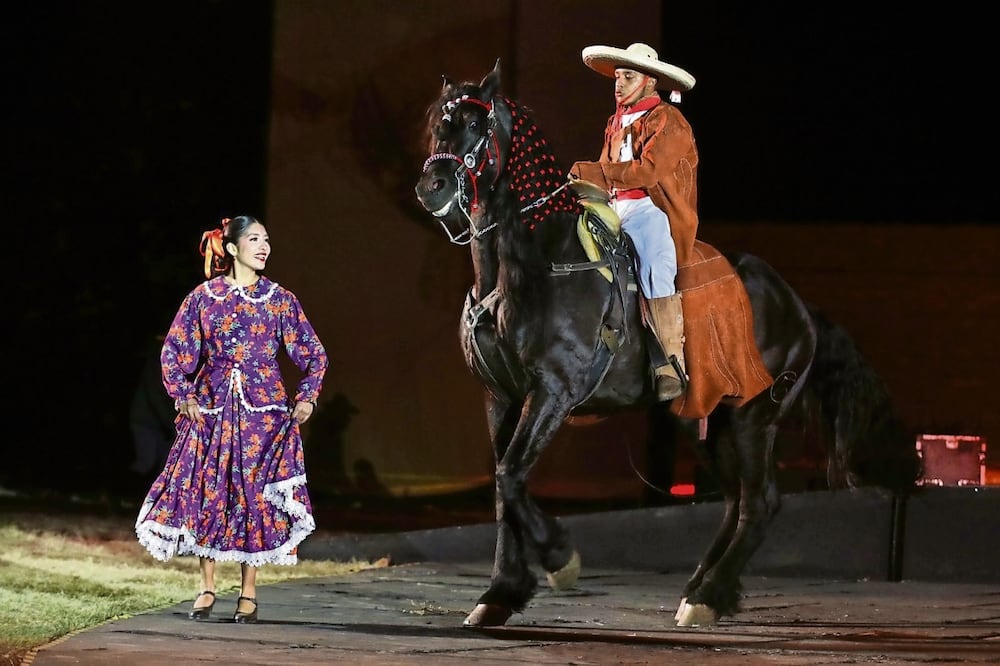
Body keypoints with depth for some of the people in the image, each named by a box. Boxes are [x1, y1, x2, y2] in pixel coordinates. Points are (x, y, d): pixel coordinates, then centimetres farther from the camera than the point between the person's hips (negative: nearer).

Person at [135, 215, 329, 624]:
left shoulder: (280, 299, 4)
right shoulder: (203, 297, 3)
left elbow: (313, 354, 9)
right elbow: (174, 352, 6)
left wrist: (306, 396, -2)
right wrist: (184, 395, -3)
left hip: (263, 411, 0)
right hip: (211, 409, 0)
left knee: (256, 496, -1)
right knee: (206, 493, -1)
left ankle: (248, 592, 7)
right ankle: (207, 588, 9)